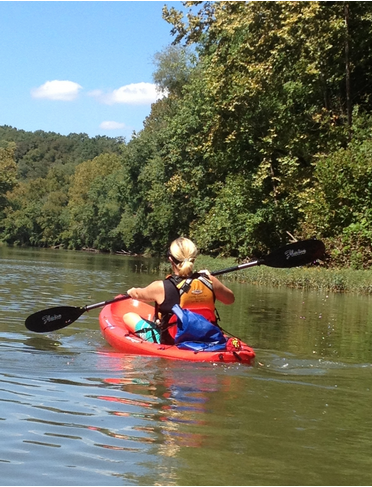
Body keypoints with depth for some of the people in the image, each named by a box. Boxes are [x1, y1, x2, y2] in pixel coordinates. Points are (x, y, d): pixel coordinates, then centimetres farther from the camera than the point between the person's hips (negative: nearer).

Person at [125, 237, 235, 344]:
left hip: (170, 343, -4)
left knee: (129, 316, 16)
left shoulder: (161, 287, -19)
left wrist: (131, 291, 28)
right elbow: (230, 299, 9)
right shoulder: (210, 282, -12)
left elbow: (137, 294, 4)